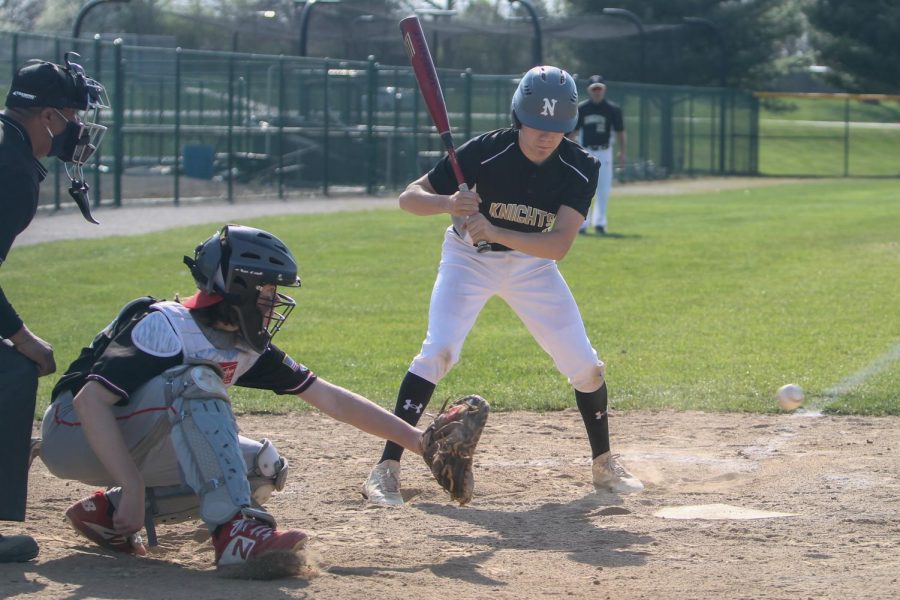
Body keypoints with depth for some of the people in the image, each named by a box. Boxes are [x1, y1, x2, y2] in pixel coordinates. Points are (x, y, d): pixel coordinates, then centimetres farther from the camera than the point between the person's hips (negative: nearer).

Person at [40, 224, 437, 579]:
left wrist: (417, 441, -1)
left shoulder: (248, 348, 1)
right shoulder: (166, 327, -24)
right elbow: (89, 401, -31)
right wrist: (134, 488, -34)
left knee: (264, 468, -5)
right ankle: (236, 533, -42)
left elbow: (331, 399, 3)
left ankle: (109, 513, 1)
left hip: (137, 443, 9)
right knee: (196, 380, -31)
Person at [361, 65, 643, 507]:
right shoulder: (485, 152, -26)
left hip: (534, 263, 3)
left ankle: (604, 465, 23)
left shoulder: (580, 169, -19)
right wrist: (448, 203, -43)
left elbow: (559, 245, -30)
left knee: (584, 363, -1)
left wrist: (495, 233, -44)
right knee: (438, 351, -23)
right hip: (470, 258, -3)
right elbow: (408, 197, -22)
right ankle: (385, 470, -22)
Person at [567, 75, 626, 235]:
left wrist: (622, 153, -2)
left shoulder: (613, 109, 1)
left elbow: (620, 132, 5)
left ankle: (599, 222, 9)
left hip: (604, 152, 1)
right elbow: (573, 132, 3)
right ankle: (582, 223, 4)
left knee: (604, 189, 0)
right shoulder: (580, 109, 0)